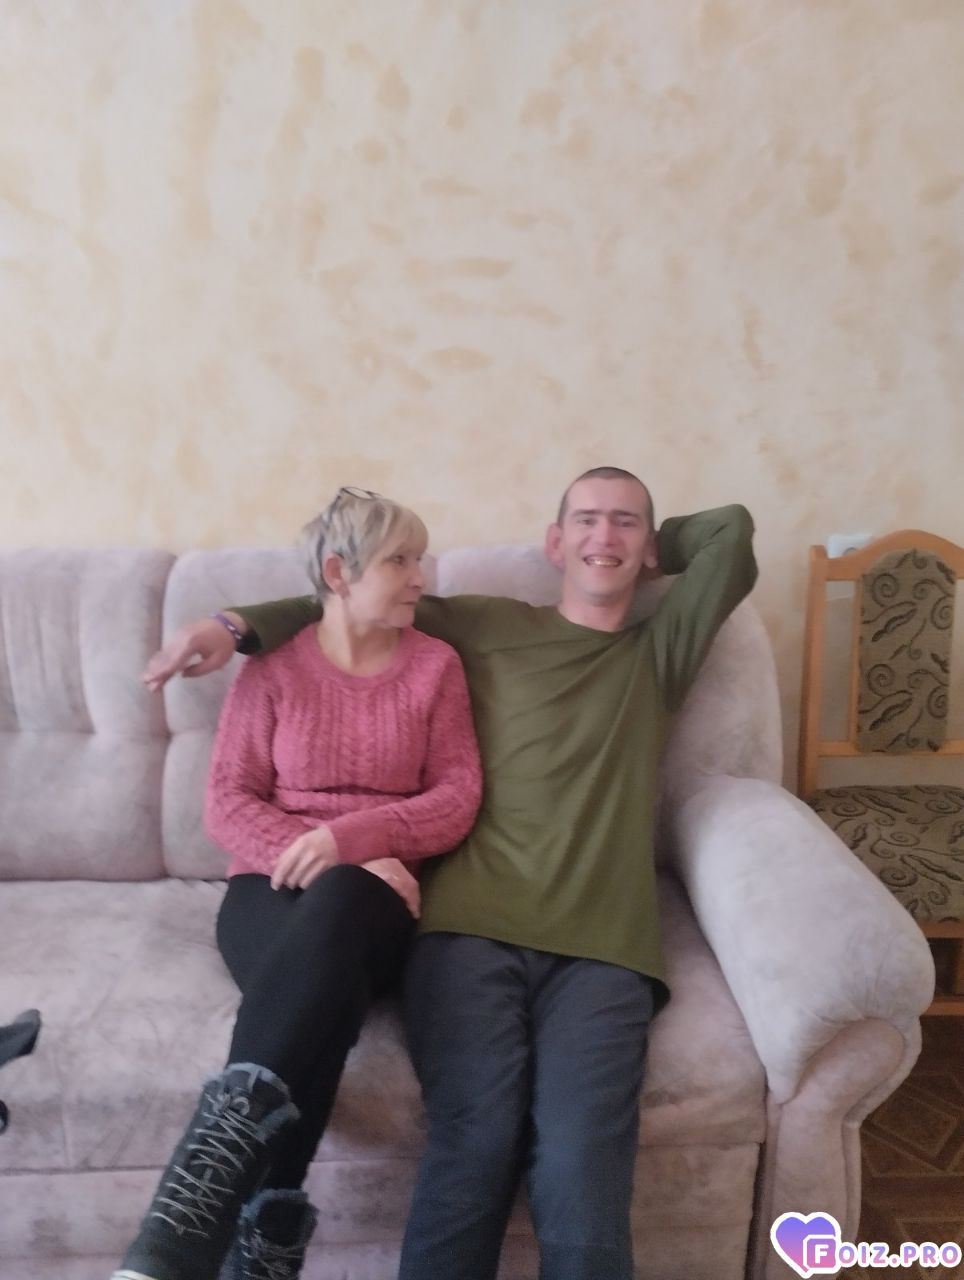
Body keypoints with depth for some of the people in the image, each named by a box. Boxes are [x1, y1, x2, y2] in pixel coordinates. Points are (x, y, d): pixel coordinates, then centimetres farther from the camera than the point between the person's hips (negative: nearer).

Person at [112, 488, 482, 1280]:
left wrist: (351, 840, -18)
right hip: (273, 887, 1)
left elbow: (458, 797, 0)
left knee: (333, 909, -40)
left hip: (377, 893, 0)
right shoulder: (273, 669, 8)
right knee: (319, 979, -38)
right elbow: (227, 803, 2)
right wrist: (305, 853, -18)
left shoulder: (436, 664, 8)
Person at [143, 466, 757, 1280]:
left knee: (580, 1173, -23)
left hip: (601, 947, 1)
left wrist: (646, 551, 28)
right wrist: (240, 626, 14)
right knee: (475, 1145, -23)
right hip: (473, 926, 0)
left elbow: (733, 530, 20)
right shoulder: (487, 626, 19)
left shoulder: (661, 650, 21)